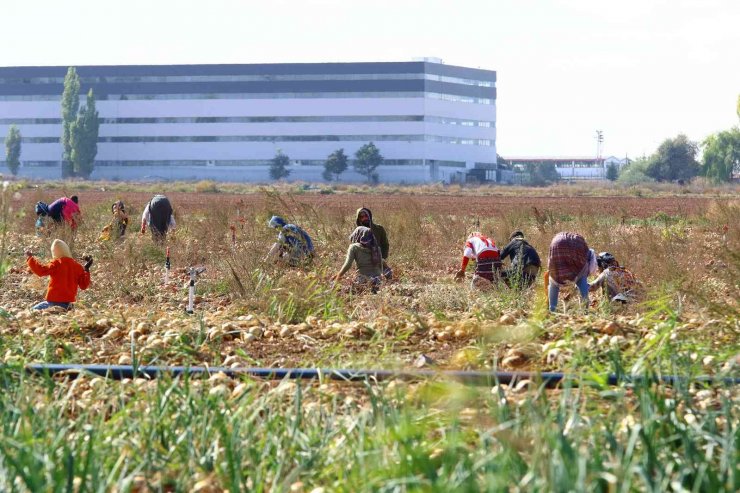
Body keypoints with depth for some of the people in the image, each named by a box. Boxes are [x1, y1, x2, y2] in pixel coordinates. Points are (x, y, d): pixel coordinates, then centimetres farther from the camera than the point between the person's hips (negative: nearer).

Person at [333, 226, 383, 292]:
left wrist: (337, 277, 7)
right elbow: (380, 265, 21)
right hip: (376, 281, 4)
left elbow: (347, 265, -3)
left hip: (362, 280, -4)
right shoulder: (376, 248, 17)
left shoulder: (354, 247, 6)